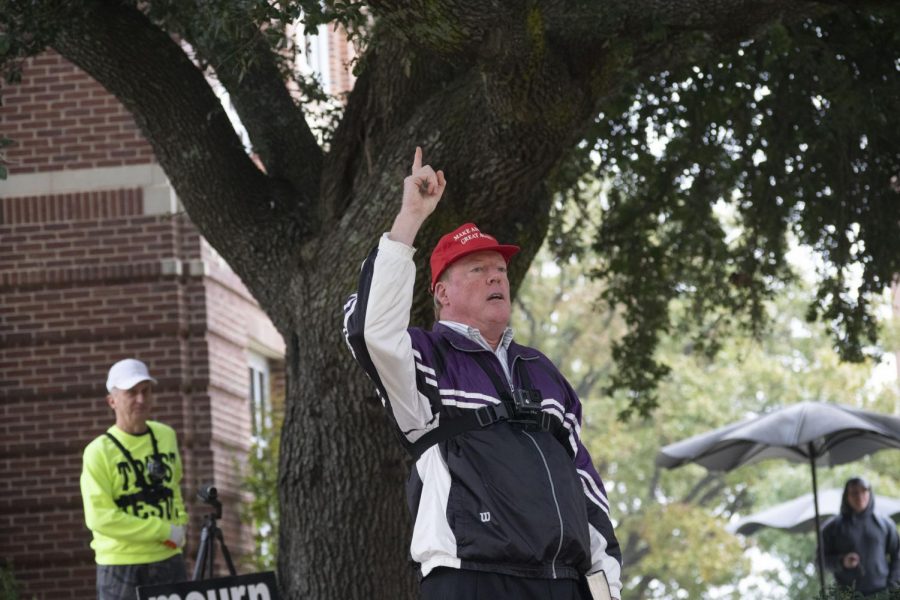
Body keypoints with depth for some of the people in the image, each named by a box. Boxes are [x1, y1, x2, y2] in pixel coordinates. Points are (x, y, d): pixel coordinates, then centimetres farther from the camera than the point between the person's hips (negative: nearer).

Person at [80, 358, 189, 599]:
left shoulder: (166, 436, 10)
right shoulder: (99, 452, -9)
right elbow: (100, 517, -18)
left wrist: (179, 523, 7)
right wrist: (164, 531, -16)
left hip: (169, 562, 5)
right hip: (121, 567, -5)